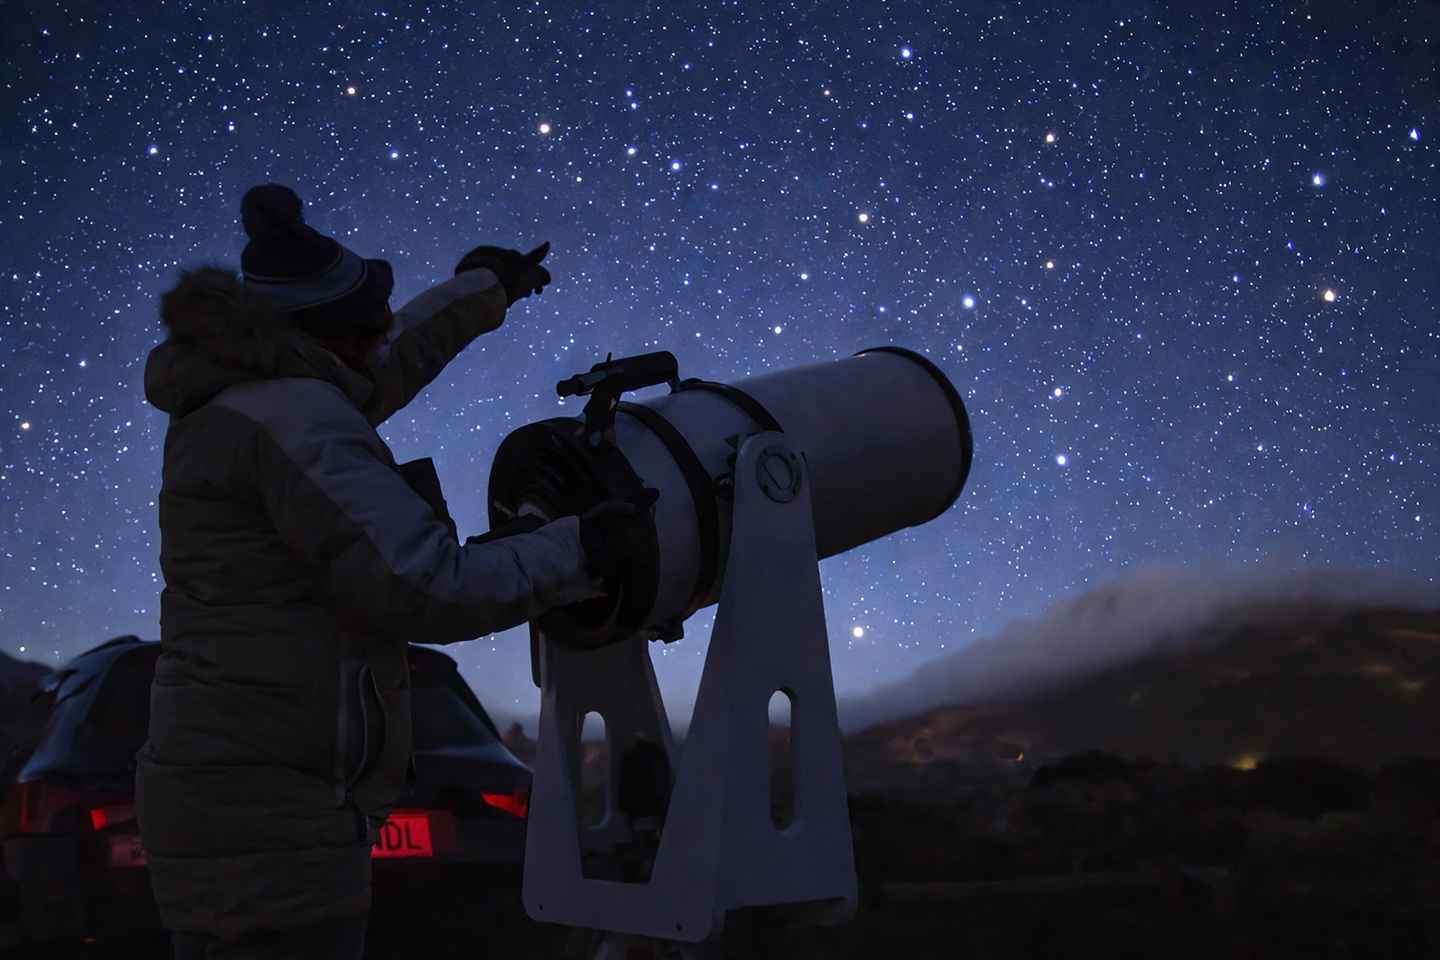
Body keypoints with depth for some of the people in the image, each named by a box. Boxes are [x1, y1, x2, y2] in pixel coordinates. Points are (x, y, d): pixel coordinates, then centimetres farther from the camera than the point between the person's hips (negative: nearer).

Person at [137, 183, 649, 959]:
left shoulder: (230, 402, 15)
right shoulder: (296, 421, -15)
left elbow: (369, 381, 34)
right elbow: (423, 590, -22)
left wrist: (480, 288, 42)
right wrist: (575, 554, -8)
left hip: (223, 793, 10)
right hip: (273, 820, -10)